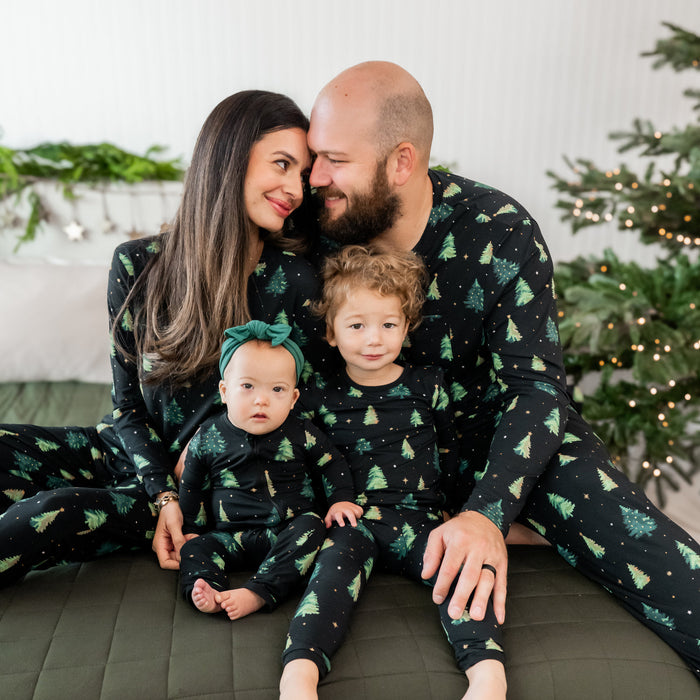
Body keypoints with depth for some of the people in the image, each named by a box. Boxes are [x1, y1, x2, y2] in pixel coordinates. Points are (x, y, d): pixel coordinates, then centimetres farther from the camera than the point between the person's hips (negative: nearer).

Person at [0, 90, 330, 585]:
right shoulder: (137, 264, -6)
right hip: (132, 455, 4)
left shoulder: (293, 282, -13)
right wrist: (163, 492, -16)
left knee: (51, 514, -26)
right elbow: (127, 404, -1)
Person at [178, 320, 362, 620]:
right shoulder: (207, 437, -3)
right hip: (231, 536, 2)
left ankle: (258, 592, -37)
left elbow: (333, 464, 7)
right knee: (194, 549, -16)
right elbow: (191, 487, 8)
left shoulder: (301, 435, -6)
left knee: (311, 526, -28)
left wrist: (341, 500, -4)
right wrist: (191, 529, 6)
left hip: (288, 531, -1)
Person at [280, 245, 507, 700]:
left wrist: (435, 505, 8)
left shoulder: (429, 385, 10)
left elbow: (449, 454, 18)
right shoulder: (320, 400, 7)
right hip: (353, 521, -1)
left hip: (419, 519, 1)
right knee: (338, 558, -31)